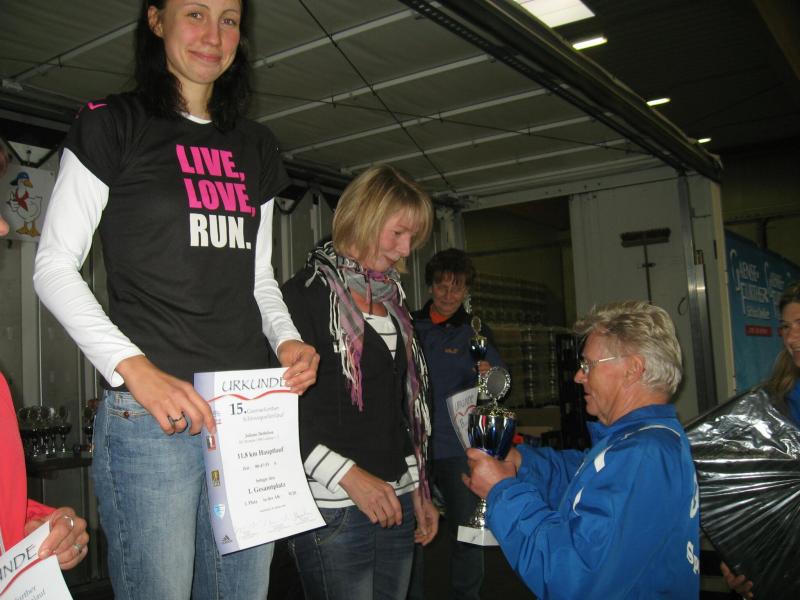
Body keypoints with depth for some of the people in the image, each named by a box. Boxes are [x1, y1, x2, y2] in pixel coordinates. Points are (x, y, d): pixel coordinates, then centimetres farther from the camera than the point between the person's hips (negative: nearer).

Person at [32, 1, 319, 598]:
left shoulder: (256, 147, 17)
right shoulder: (113, 124, 1)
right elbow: (54, 267, -3)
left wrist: (288, 339, 0)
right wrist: (133, 368, -16)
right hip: (151, 415, -5)